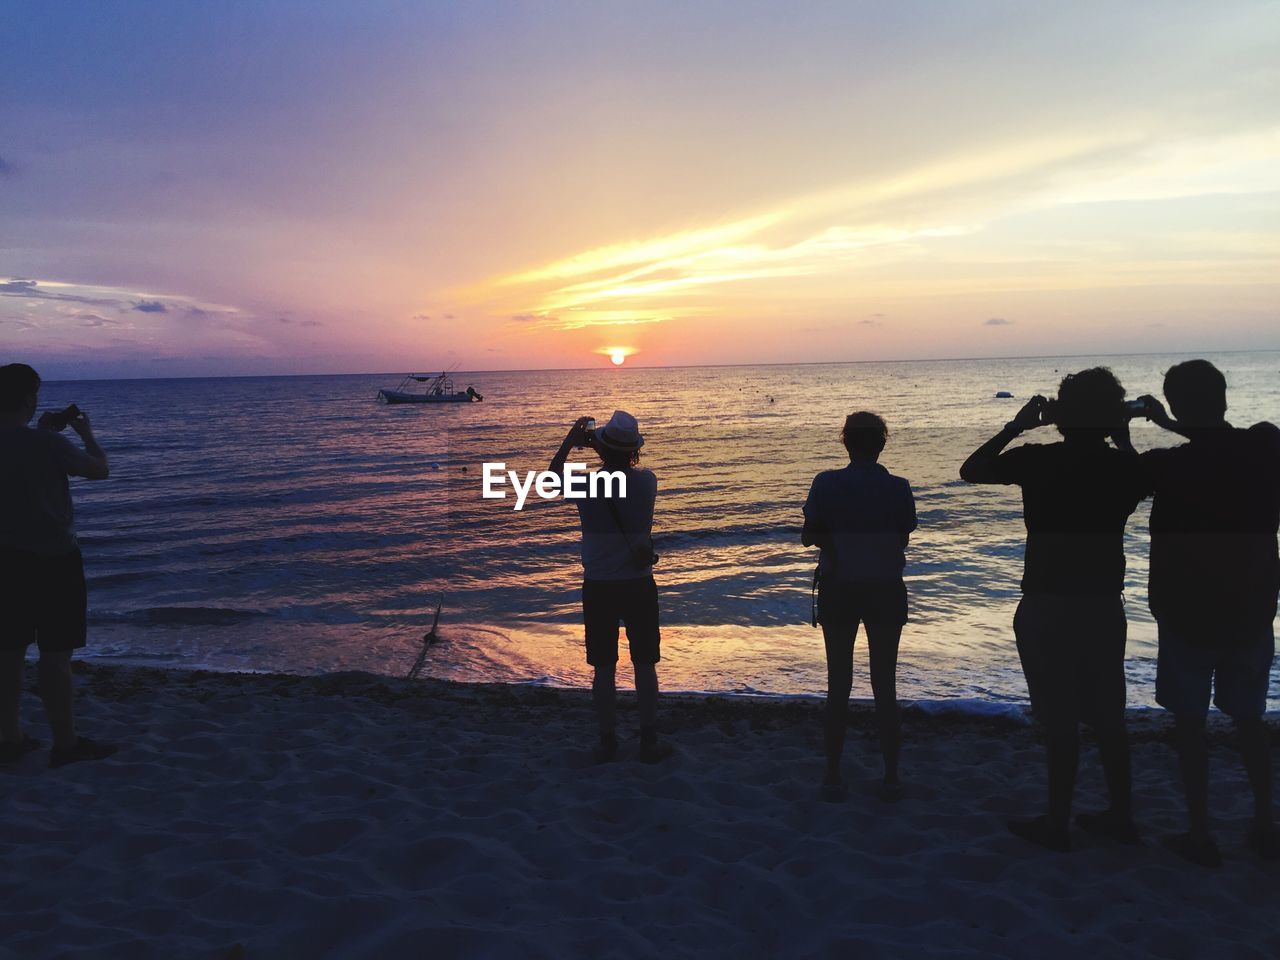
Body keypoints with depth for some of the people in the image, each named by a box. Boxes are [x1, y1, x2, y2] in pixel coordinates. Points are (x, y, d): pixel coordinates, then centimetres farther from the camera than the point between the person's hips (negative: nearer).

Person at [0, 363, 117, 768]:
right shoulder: (49, 443, -18)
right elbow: (99, 469, -5)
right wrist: (86, 433, 10)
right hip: (52, 560, -6)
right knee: (56, 653, 0)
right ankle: (66, 743, 7)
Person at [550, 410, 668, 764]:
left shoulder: (586, 487, -12)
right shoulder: (647, 481, -9)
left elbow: (553, 474, 11)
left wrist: (571, 440, 17)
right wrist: (613, 449, 20)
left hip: (598, 588, 0)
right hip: (638, 586, 1)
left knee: (604, 668, 10)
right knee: (645, 666, 11)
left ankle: (607, 742, 18)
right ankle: (649, 741, 18)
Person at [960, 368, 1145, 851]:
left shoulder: (1037, 460, -13)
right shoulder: (1123, 465, -2)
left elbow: (970, 470, 0)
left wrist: (1015, 427, 4)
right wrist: (1123, 440, 18)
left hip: (1048, 607, -5)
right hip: (1105, 606, 5)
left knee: (1059, 718, 2)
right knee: (1108, 715, 15)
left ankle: (1057, 822, 12)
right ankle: (1120, 815, 26)